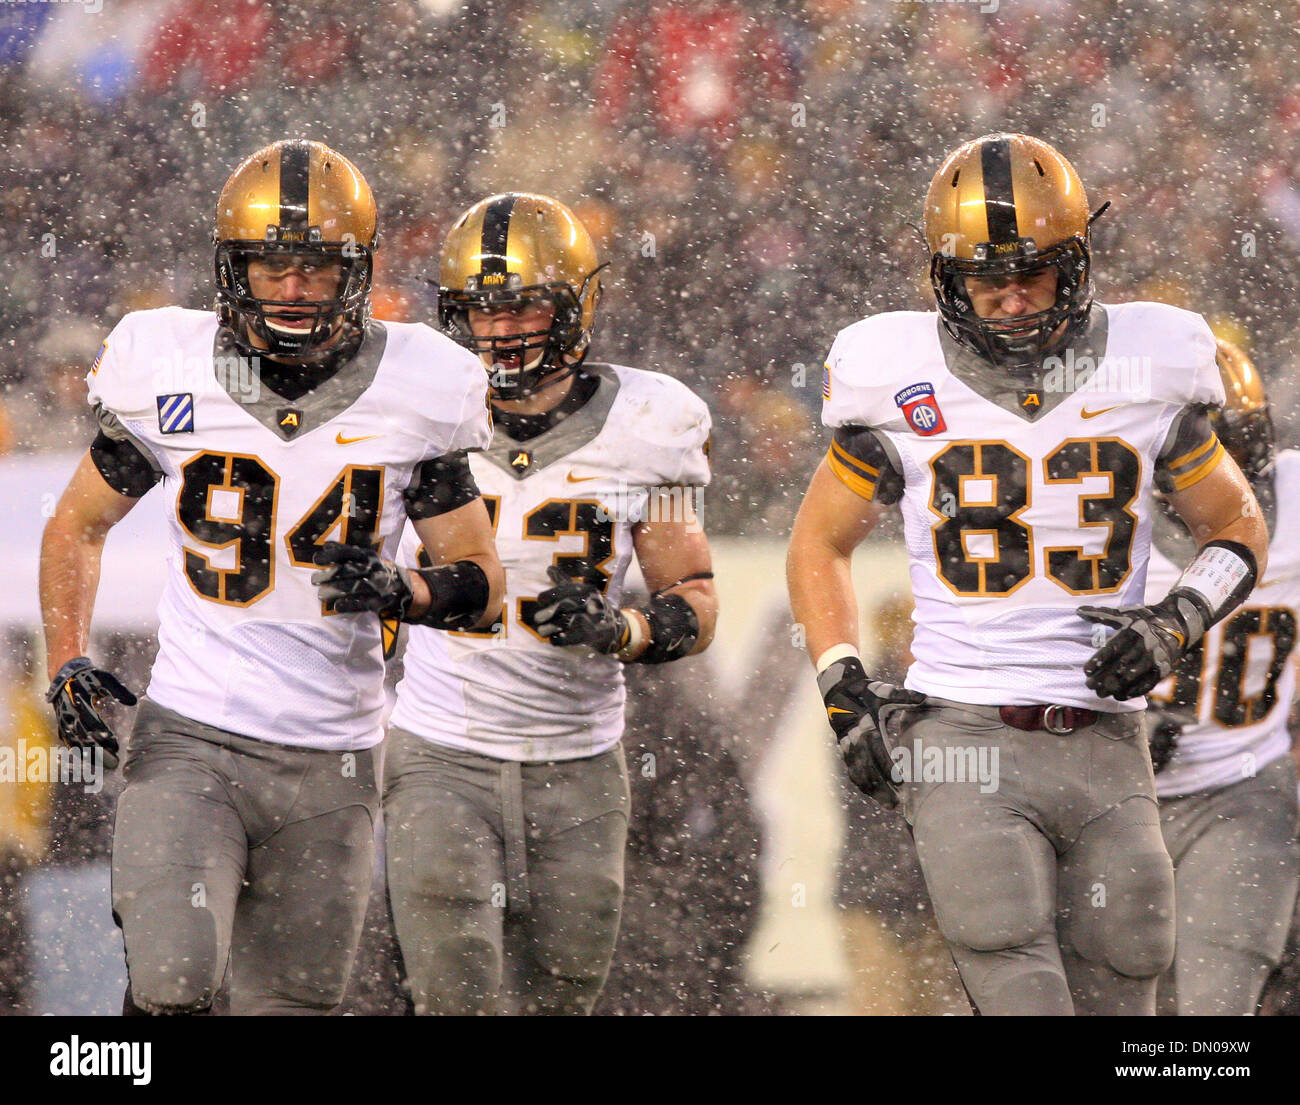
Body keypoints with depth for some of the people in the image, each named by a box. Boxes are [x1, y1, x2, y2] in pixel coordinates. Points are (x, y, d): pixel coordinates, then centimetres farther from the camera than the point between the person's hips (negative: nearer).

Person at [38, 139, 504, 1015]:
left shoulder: (414, 393, -3)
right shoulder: (168, 373, -3)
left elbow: (482, 581, 5)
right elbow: (79, 525, 12)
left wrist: (405, 594, -18)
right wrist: (69, 660, -4)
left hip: (331, 763, 2)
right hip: (189, 741, -2)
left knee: (290, 1004, 8)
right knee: (173, 988, -20)